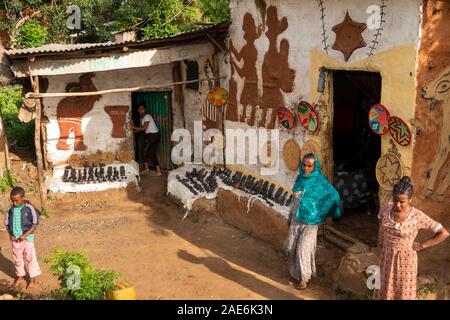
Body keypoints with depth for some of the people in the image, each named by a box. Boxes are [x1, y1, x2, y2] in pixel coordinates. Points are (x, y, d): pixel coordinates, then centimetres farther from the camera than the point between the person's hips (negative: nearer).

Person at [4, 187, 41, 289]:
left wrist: (25, 235, -18)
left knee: (30, 258, 4)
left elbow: (35, 225, -11)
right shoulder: (10, 210, -2)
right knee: (17, 258, 16)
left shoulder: (29, 209, -13)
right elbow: (7, 223, 9)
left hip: (27, 238, -4)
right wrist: (10, 235, -6)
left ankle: (33, 278, 18)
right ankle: (20, 277, 33)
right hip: (15, 239, 4)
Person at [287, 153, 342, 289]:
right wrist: (290, 216, 17)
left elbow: (334, 196, -9)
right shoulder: (300, 178, 3)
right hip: (296, 219, 5)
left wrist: (320, 214, -4)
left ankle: (304, 277, 11)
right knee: (292, 247, 8)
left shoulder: (320, 181, -12)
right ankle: (295, 272, 30)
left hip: (309, 221, -5)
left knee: (303, 248, -5)